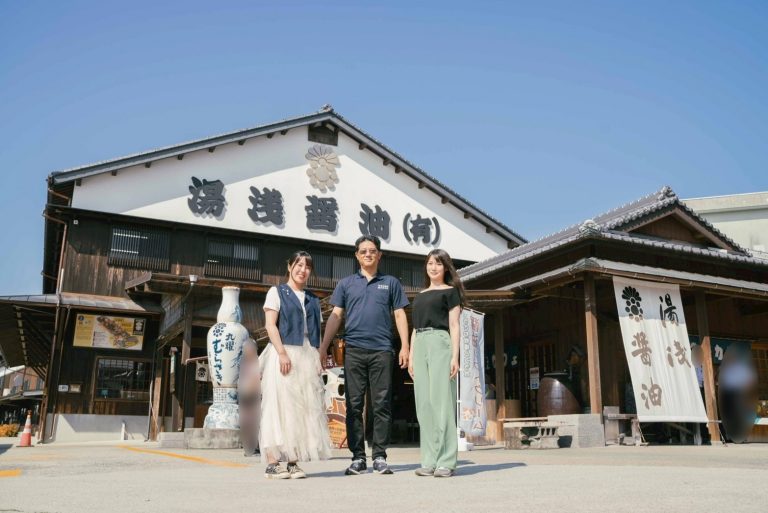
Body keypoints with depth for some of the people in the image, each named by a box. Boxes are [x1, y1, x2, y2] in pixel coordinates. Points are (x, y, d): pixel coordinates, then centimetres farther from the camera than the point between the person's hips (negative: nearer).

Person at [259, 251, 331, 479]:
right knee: (279, 405, -8)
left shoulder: (313, 300, 20)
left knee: (303, 408, 1)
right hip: (283, 354, -5)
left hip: (307, 357, 5)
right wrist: (282, 353, -15)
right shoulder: (277, 292, 7)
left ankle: (293, 462, 5)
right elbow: (270, 325, -4)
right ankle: (272, 463, -8)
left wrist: (319, 359, 6)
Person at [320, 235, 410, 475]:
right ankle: (358, 457, 8)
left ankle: (380, 456, 6)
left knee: (382, 404, 0)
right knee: (354, 405, 1)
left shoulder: (391, 283, 14)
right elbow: (335, 316, 10)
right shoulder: (346, 284, 14)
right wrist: (323, 347, 2)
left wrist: (405, 346, 0)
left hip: (382, 350, 0)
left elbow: (400, 315, 10)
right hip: (354, 350, 1)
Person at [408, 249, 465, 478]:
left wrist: (455, 356, -10)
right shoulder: (419, 296, 23)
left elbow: (454, 326, 0)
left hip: (440, 343, -6)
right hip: (420, 346, 6)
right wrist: (411, 356, 13)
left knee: (441, 400, -10)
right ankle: (429, 460, 5)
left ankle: (446, 461, -7)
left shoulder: (450, 291, 8)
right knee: (424, 403, 1)